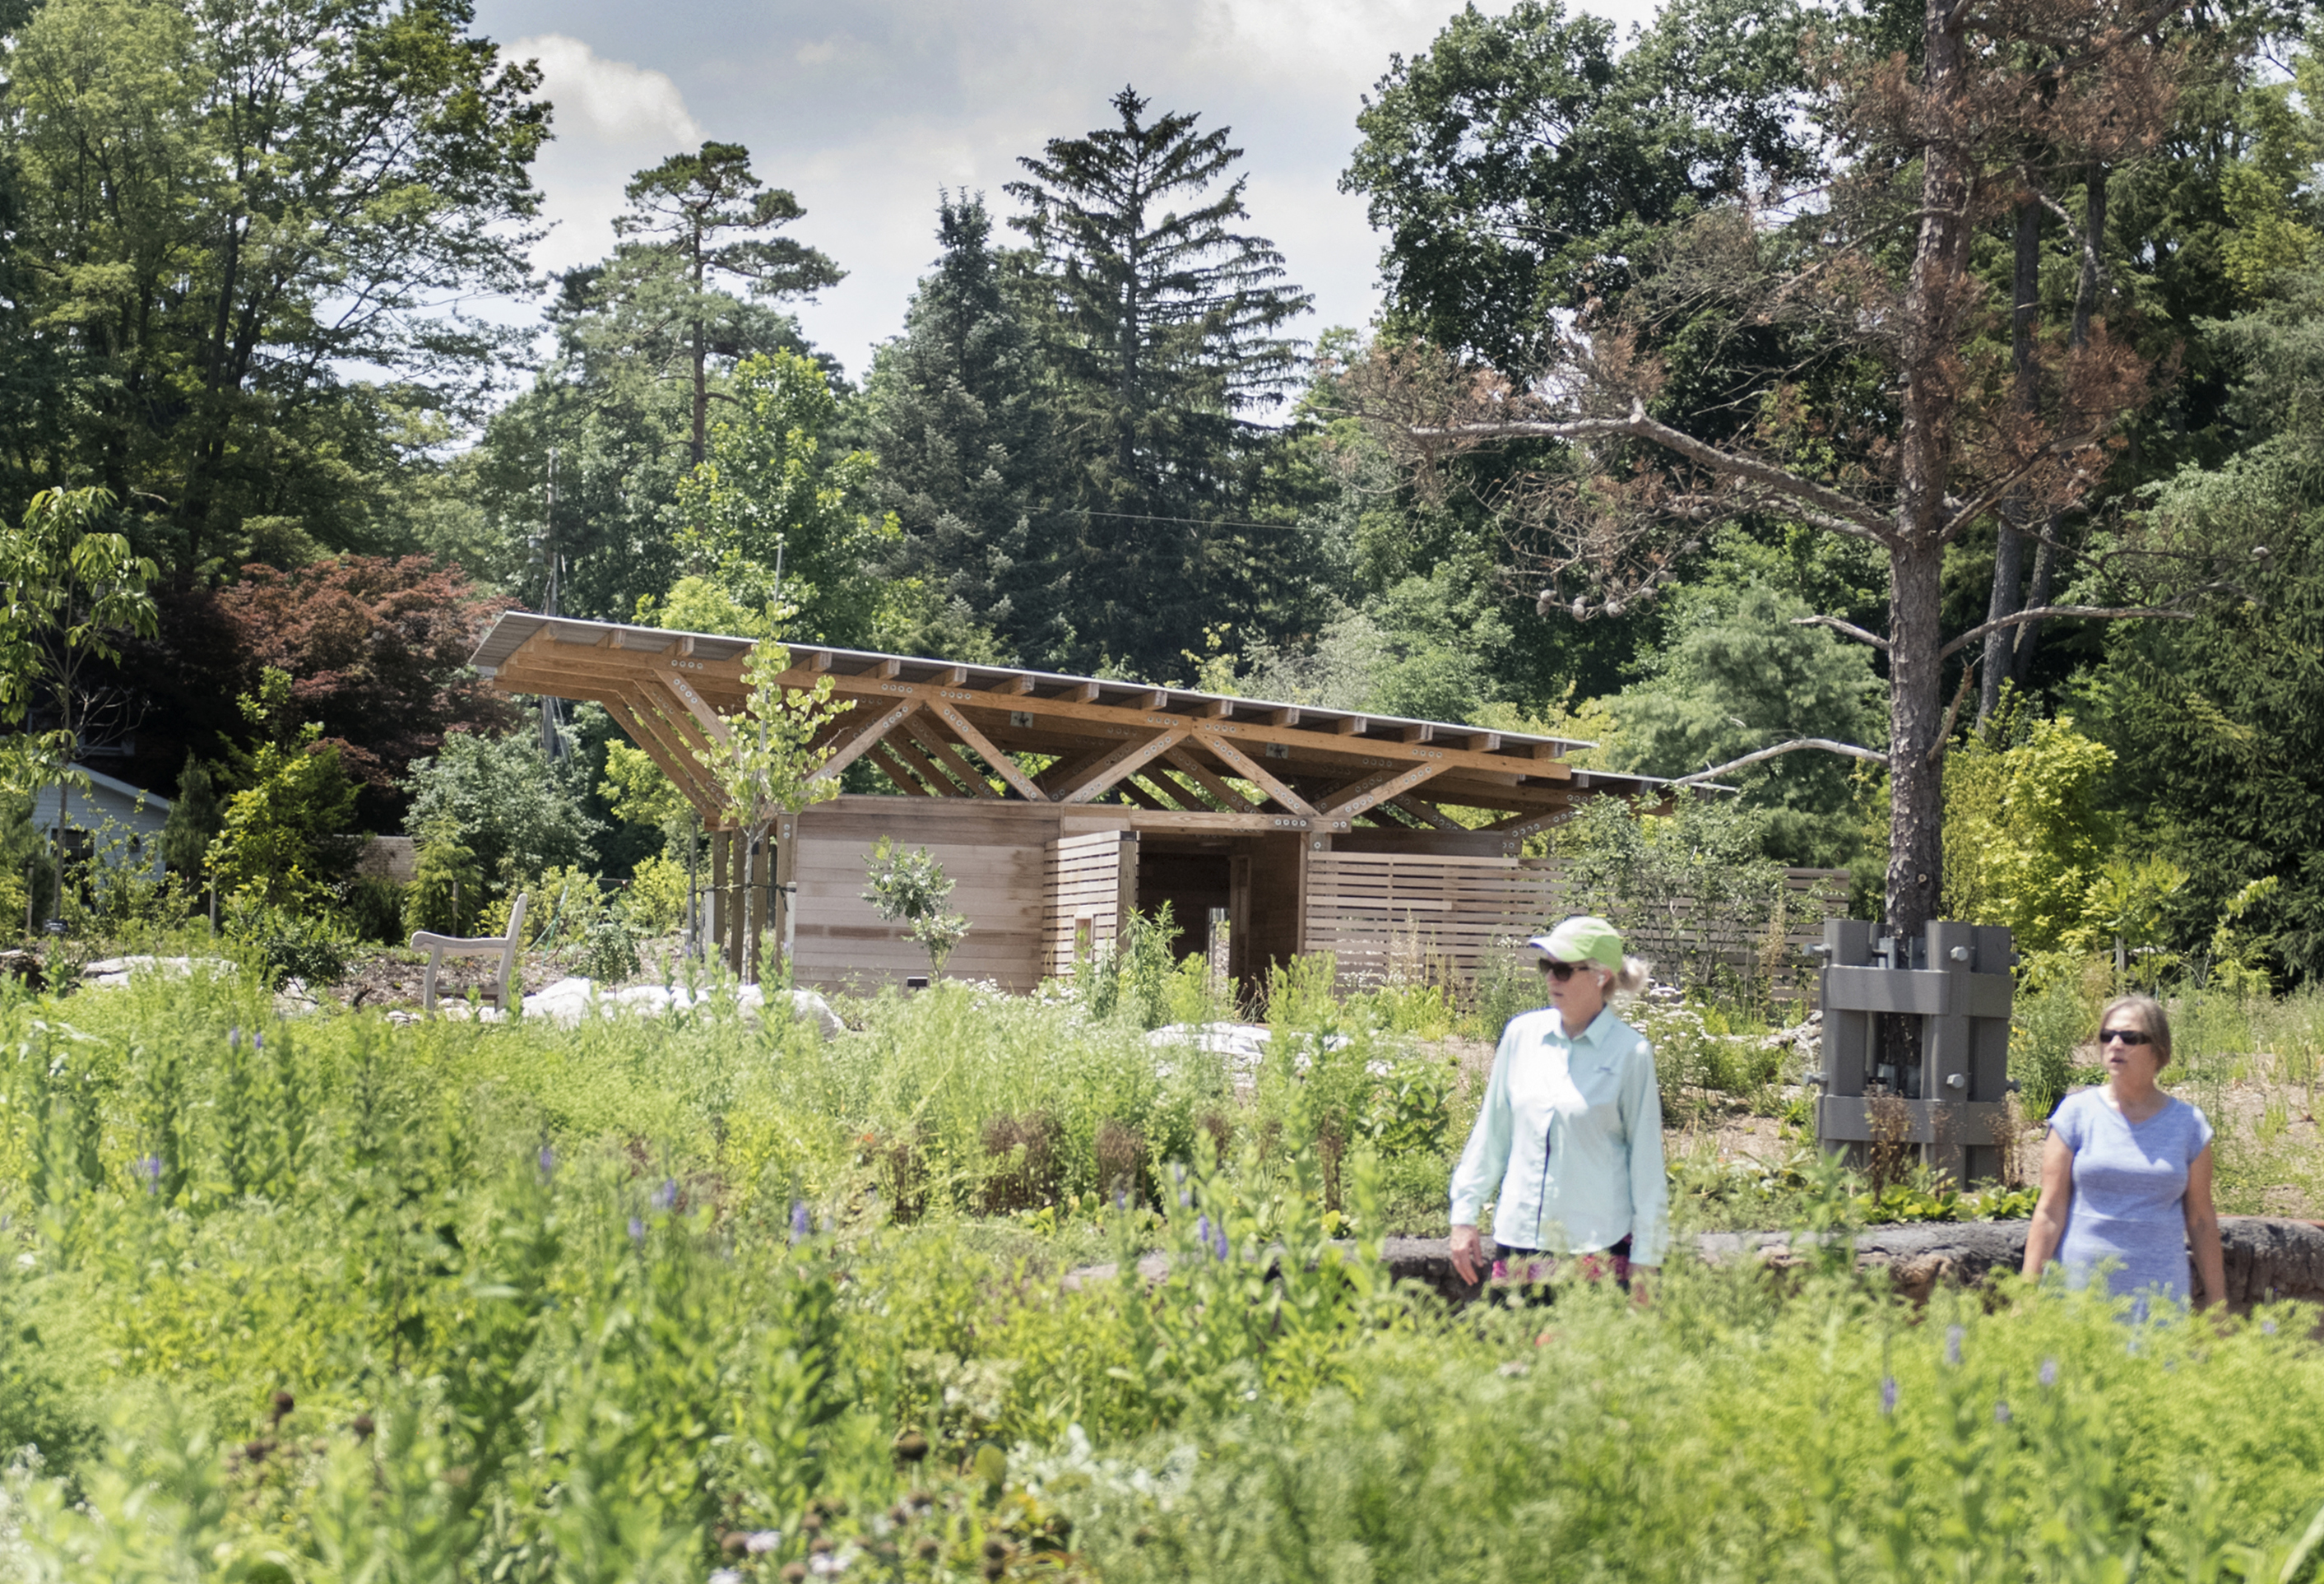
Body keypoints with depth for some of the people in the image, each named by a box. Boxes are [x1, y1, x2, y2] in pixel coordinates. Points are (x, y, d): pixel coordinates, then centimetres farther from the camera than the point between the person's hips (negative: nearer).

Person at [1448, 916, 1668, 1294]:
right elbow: (1491, 1133, 14)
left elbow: (1646, 1159, 0)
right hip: (1518, 1241, 3)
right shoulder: (1521, 1035, 6)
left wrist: (1644, 1259, 0)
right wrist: (1465, 1215, 13)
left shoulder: (1630, 1053, -4)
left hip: (1599, 1247, -3)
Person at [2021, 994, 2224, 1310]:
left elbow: (2201, 1220, 10)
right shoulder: (2077, 1113, 2)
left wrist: (2217, 1307, 10)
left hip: (2160, 1295, 1)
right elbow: (2050, 1212, 1)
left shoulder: (2187, 1124, 6)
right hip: (2077, 1289, -1)